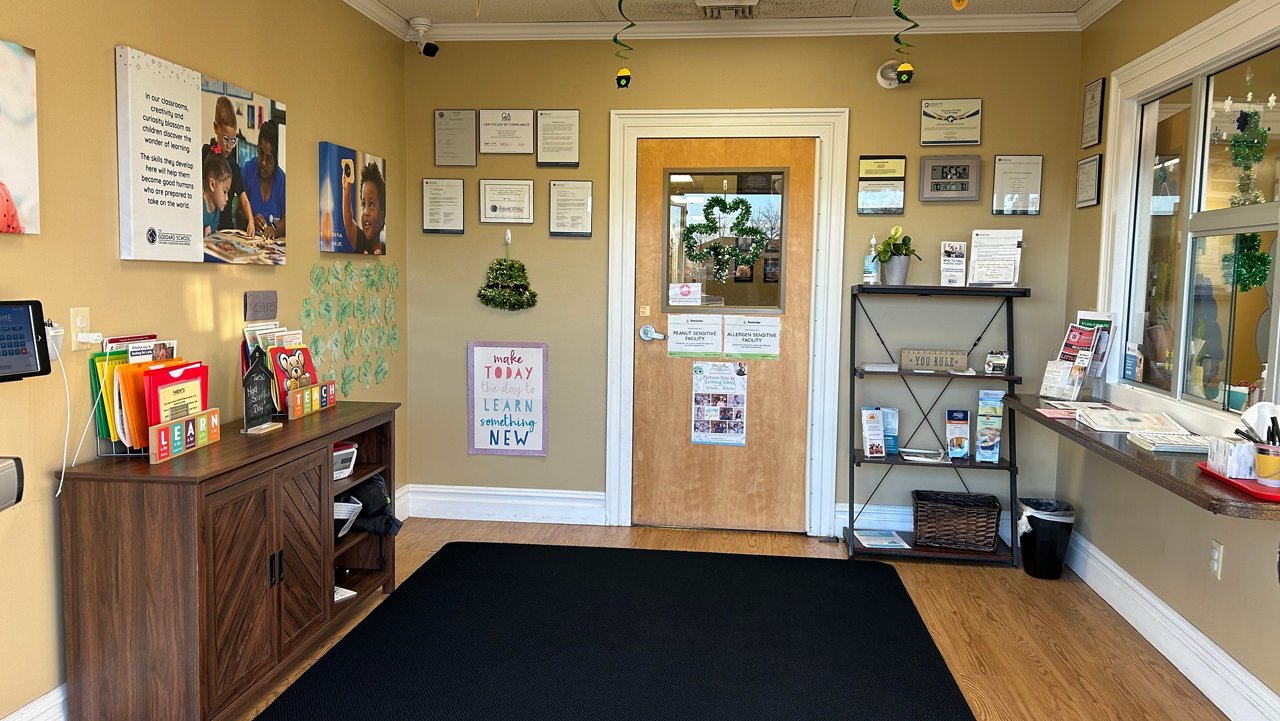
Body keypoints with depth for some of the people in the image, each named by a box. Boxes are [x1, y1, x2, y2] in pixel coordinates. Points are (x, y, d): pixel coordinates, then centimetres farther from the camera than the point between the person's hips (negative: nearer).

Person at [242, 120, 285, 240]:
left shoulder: (282, 179, 2)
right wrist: (251, 220, -21)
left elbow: (285, 221, 1)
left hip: (274, 243, 1)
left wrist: (274, 229, -20)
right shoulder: (248, 170, 0)